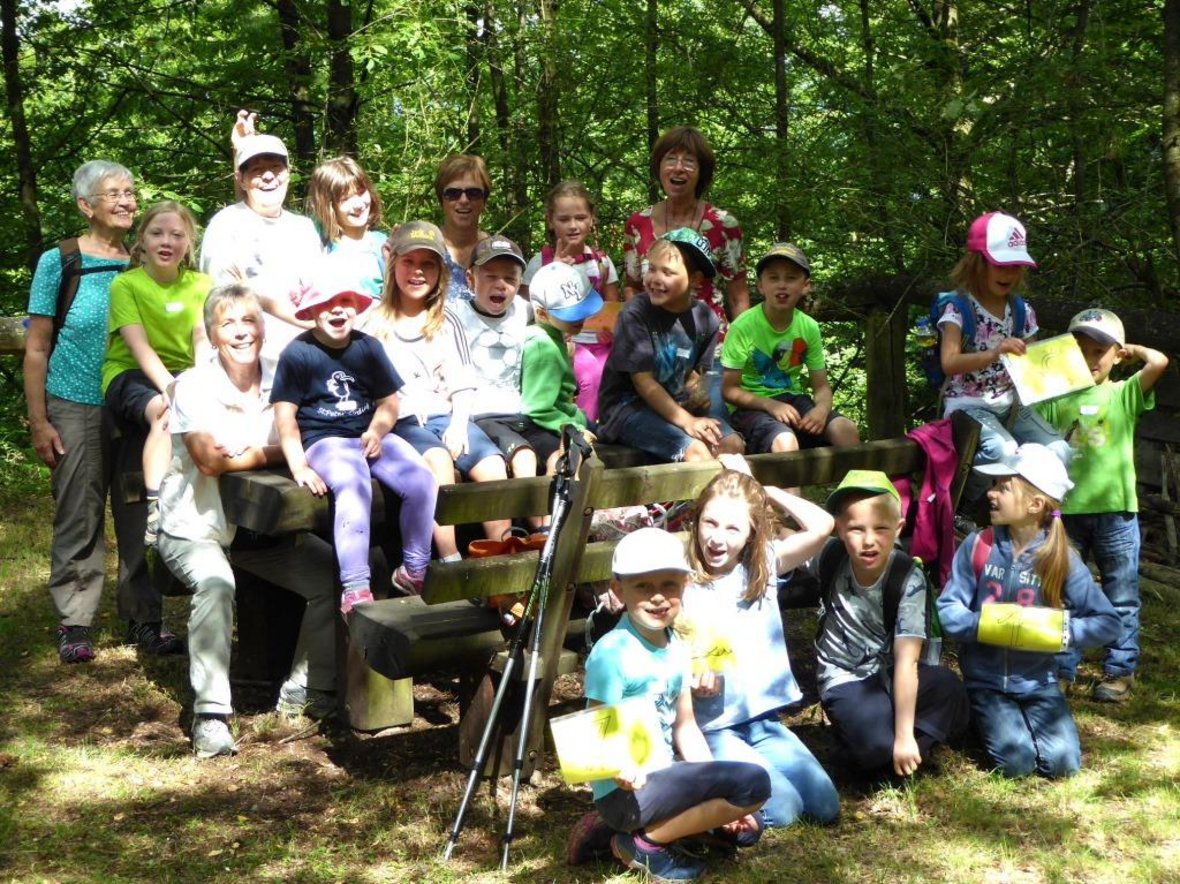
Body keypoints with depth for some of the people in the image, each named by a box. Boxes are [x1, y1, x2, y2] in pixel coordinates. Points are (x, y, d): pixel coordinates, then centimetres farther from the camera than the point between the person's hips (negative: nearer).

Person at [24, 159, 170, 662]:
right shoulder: (59, 262, -1)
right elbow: (36, 348, 0)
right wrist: (39, 422, -5)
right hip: (78, 410, -2)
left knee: (140, 520, 4)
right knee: (79, 520, 2)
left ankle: (144, 618, 14)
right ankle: (74, 624, 11)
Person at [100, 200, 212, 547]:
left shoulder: (200, 284, 8)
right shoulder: (125, 284, -3)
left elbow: (203, 340, -5)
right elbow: (140, 346, -15)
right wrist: (170, 388, -31)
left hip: (182, 374, 4)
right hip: (131, 374, -3)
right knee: (167, 412, -36)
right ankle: (156, 506, -39)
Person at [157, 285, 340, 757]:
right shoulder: (193, 387, -13)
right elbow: (210, 460, -25)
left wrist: (250, 453, -20)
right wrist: (277, 453, -19)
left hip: (261, 525, 5)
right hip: (195, 525, -4)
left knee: (333, 574, -12)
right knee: (215, 583, -34)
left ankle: (306, 691, 5)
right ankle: (210, 716, -26)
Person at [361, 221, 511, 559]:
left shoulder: (447, 324, 19)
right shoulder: (375, 323, 8)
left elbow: (463, 385, 11)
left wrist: (458, 424, -5)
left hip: (446, 415, 4)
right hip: (401, 421, -3)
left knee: (492, 466, -23)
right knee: (438, 459, -34)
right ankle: (450, 560, -35)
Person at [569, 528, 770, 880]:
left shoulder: (677, 649, 8)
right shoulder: (612, 652, -17)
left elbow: (685, 727, 14)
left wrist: (717, 794, 8)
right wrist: (619, 769, -38)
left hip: (664, 777, 9)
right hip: (628, 790, -9)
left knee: (744, 829, 19)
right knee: (753, 782, -20)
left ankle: (614, 828, 12)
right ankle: (645, 843, -6)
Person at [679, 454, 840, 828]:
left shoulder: (763, 566, 4)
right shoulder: (682, 586, -7)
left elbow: (822, 526, -7)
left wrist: (763, 489, -3)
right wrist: (692, 680, -24)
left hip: (764, 721, 5)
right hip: (711, 728, -5)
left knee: (825, 806, -1)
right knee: (781, 809, -19)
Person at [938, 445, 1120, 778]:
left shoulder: (1061, 559, -9)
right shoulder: (977, 547, -9)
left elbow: (1108, 622, -7)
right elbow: (947, 612, -10)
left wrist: (1063, 631, -23)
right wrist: (990, 625, -25)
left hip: (1037, 682, 1)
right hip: (987, 681, -1)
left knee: (1063, 763, -14)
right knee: (1017, 762, -19)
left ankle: (1024, 720, 17)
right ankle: (987, 720, 14)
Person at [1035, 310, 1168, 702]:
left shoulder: (1124, 394, 3)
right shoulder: (1057, 400, 8)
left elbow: (1159, 362, -13)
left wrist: (1132, 349, 3)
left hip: (1115, 510, -2)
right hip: (1067, 509, 2)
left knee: (1121, 599, 6)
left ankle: (1120, 672, 15)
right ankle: (1061, 669, 18)